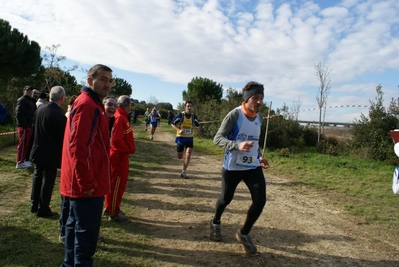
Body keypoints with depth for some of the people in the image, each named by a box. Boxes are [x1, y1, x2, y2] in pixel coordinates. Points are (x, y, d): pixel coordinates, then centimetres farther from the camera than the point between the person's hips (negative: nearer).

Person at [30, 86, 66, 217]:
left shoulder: (39, 110, 0)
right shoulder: (60, 115, -22)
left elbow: (35, 129, 11)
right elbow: (62, 138, -16)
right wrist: (62, 155, -2)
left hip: (38, 151, 7)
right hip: (51, 154, -7)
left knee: (37, 177, 18)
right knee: (48, 180, 4)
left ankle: (34, 205, 29)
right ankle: (43, 209, 13)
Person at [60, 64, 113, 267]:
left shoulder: (93, 104, 15)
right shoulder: (87, 105, -18)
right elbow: (78, 147, -25)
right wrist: (87, 182, -22)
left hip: (83, 182, 10)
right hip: (87, 184, -10)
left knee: (77, 226, 21)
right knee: (86, 230, 0)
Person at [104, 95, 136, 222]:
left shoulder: (121, 116, 12)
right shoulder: (120, 118, -20)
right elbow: (116, 139, -26)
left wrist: (128, 149, 9)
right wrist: (127, 149, -15)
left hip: (120, 154, 10)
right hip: (119, 155, -10)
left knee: (114, 183, 19)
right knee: (117, 184, -1)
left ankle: (109, 207, 32)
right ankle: (114, 213, 10)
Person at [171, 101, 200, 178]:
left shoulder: (194, 116, -2)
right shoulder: (180, 115, -11)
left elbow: (197, 125, 13)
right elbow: (173, 124, -4)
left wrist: (198, 128, -12)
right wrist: (179, 130, -21)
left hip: (189, 138, 2)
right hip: (180, 137, -2)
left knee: (188, 155, -13)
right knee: (179, 157, 7)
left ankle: (184, 172, 0)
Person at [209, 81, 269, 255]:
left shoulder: (259, 117, 6)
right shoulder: (235, 115, -15)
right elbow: (217, 138, -18)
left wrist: (259, 156, 6)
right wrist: (238, 145, -34)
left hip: (253, 167, 5)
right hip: (232, 167, -5)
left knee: (260, 201, -5)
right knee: (226, 199, 12)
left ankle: (244, 234, 19)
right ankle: (215, 223, 45)